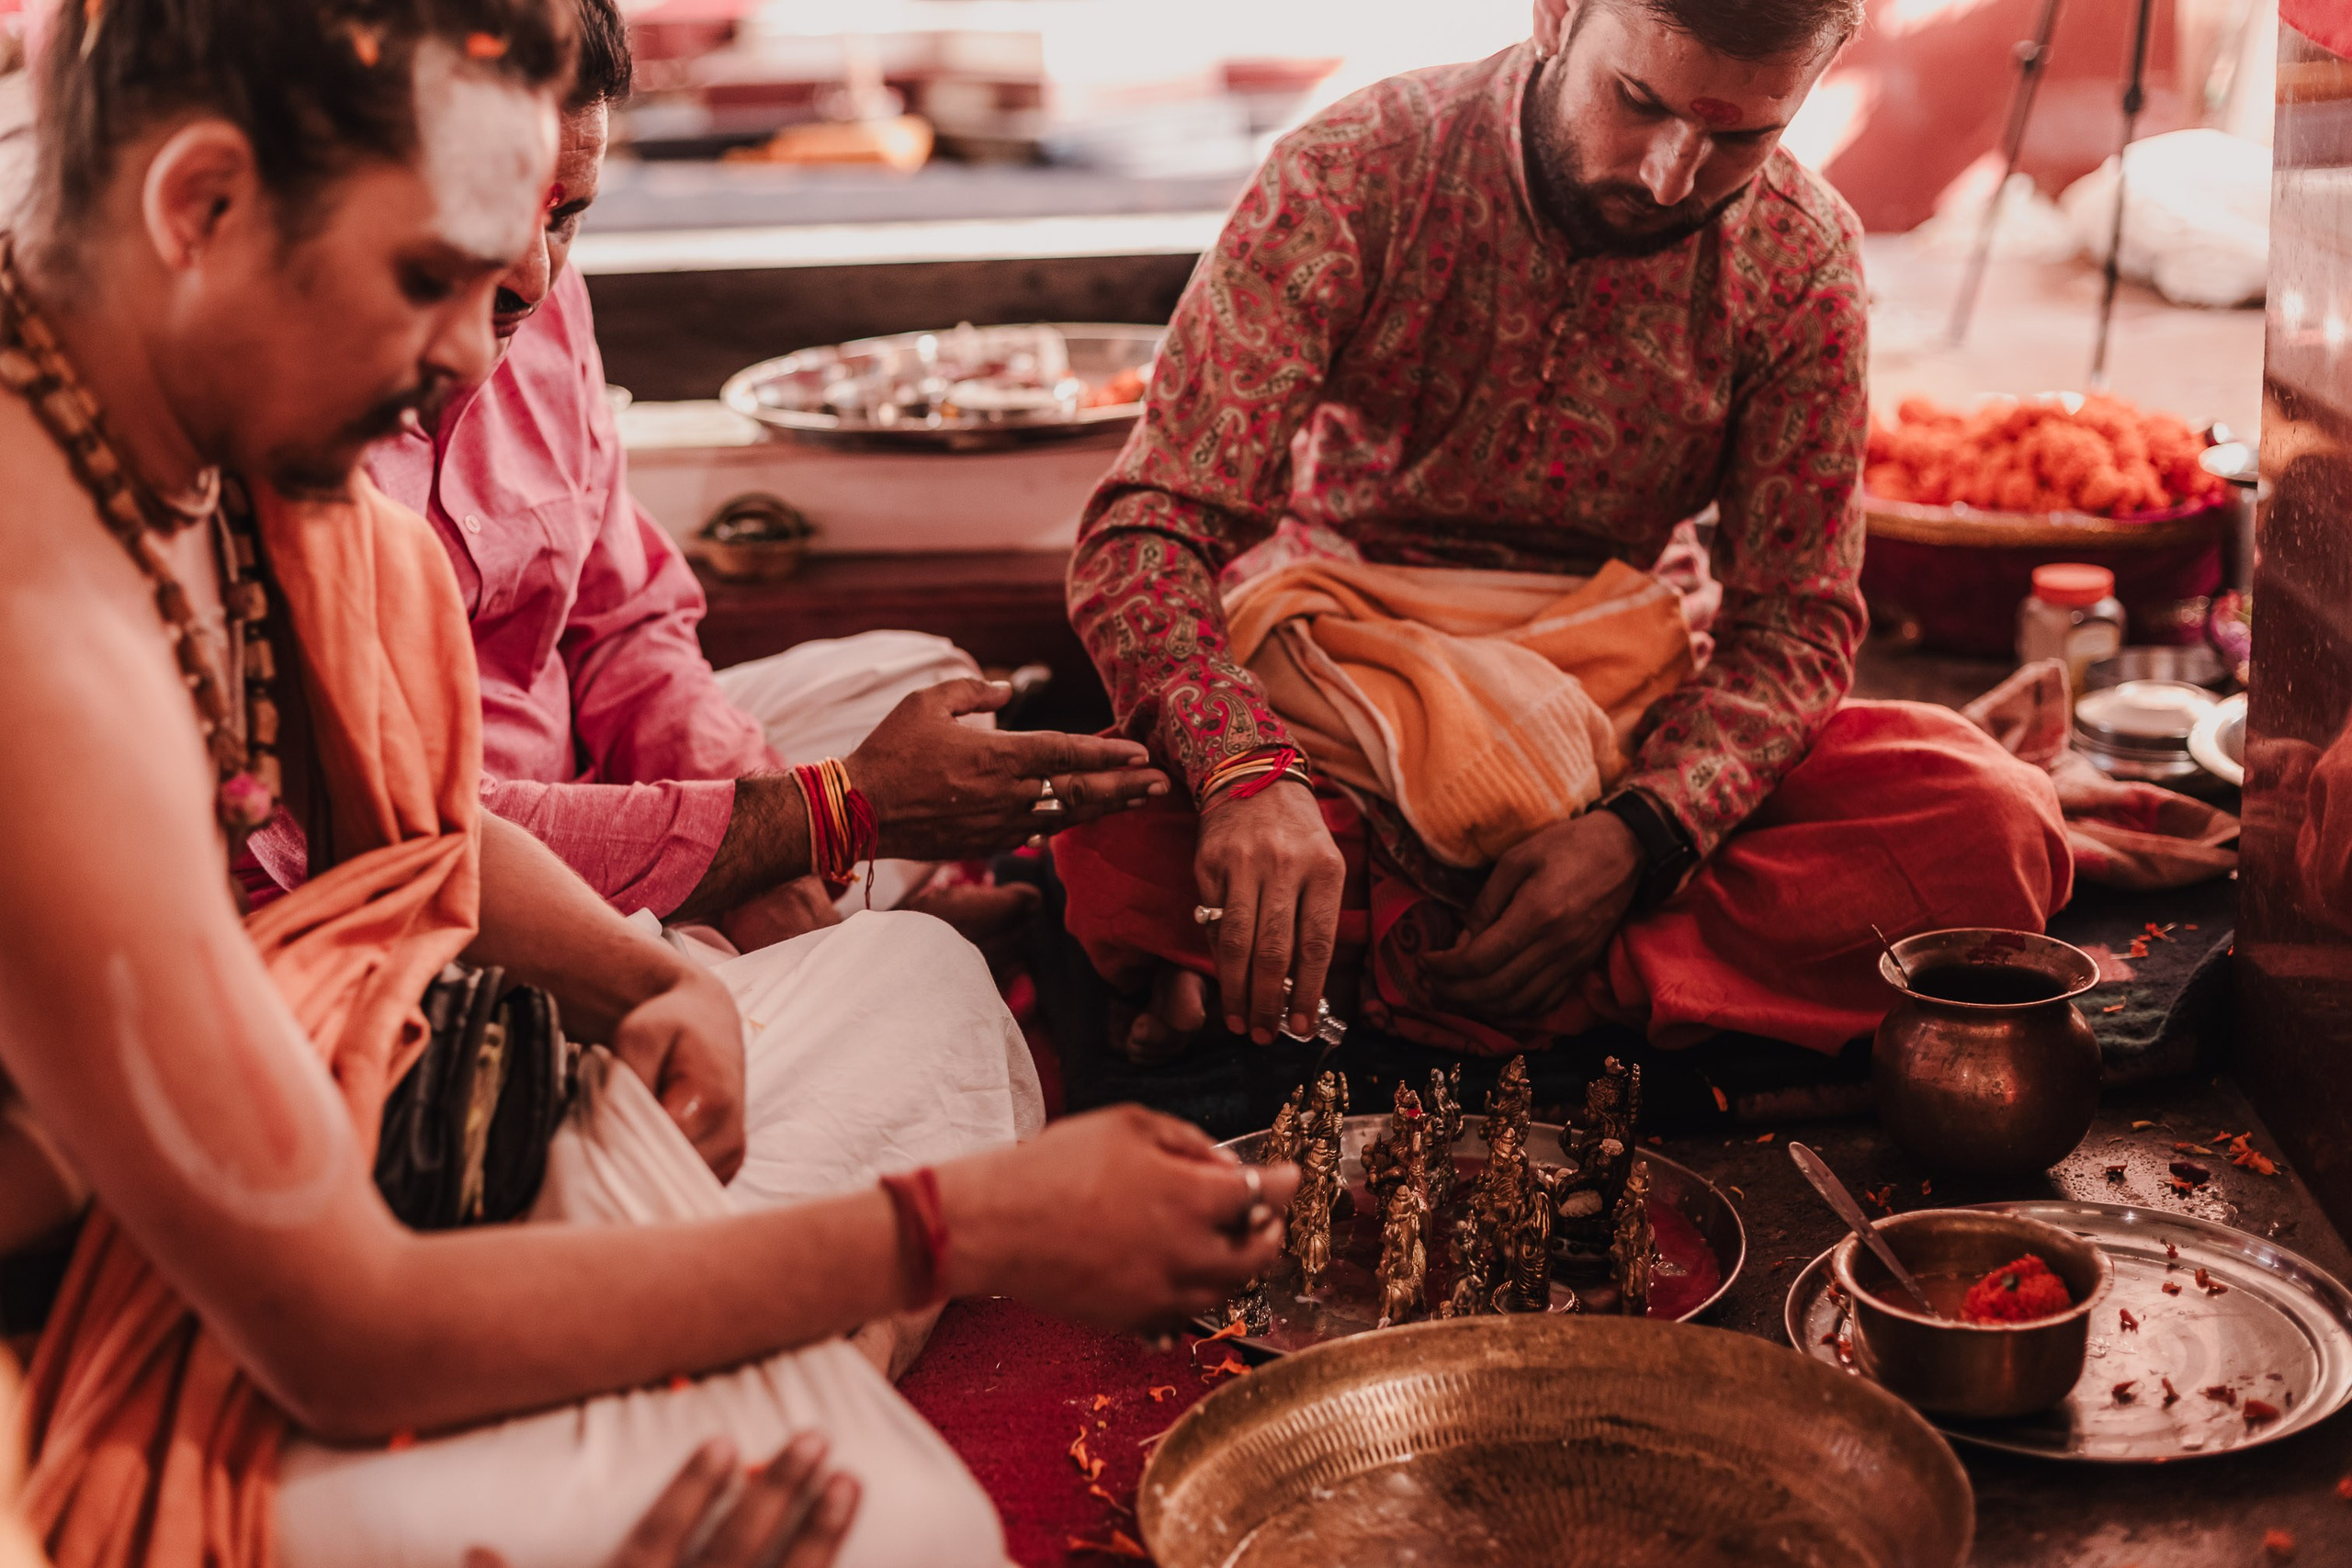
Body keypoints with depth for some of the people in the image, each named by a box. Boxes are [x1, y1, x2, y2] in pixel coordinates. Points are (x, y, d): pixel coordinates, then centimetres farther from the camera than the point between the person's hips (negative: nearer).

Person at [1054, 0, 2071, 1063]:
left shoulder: (1800, 255, -5)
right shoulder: (1352, 176, -14)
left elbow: (1794, 616, -4)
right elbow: (1144, 534, -19)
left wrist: (1643, 831, -25)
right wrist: (1246, 775, -40)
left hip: (1623, 714, 4)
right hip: (1337, 698, -3)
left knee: (1987, 828, -25)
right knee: (1122, 844, -37)